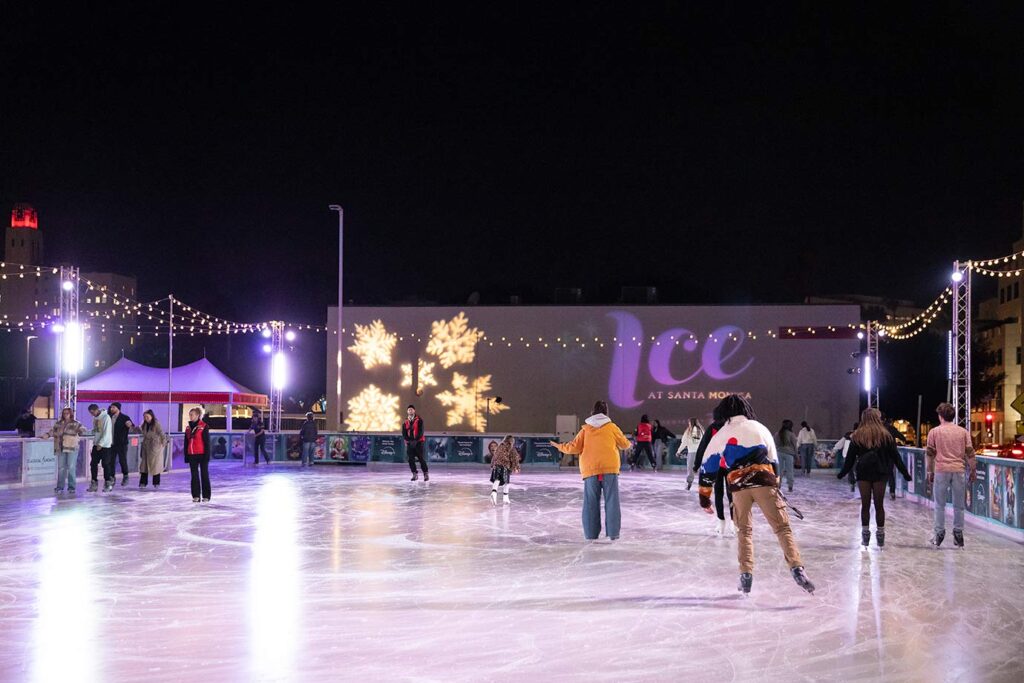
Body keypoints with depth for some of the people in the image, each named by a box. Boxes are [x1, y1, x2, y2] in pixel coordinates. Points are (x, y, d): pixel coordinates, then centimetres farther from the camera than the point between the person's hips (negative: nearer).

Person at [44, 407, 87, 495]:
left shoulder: (76, 424, 4)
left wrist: (81, 430, -31)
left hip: (72, 448, -3)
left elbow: (82, 429, -7)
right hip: (61, 449, 3)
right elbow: (53, 431, 20)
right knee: (61, 468, 2)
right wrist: (47, 435, 1)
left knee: (71, 467, -5)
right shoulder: (58, 424, 15)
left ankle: (71, 487, 2)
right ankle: (60, 487, 8)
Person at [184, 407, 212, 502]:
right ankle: (196, 496, 11)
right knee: (194, 476, 6)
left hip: (202, 454, -6)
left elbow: (207, 442, -8)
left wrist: (207, 455, -12)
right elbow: (186, 443, 15)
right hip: (192, 455, 6)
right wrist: (186, 456, 11)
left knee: (204, 475, 2)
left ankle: (206, 496, 8)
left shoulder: (204, 426, -7)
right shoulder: (188, 428, 11)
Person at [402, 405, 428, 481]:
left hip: (418, 442, -4)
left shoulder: (419, 420, 0)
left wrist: (415, 440, -18)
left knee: (421, 458, -7)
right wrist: (409, 440, -12)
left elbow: (421, 431, -8)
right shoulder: (405, 422, 12)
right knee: (410, 459, -2)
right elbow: (404, 433, 5)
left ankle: (426, 474, 0)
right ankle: (415, 474, 8)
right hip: (409, 443, 4)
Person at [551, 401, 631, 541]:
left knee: (591, 502, 5)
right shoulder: (612, 427, 5)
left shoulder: (586, 429, 6)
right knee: (611, 501, 2)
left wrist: (559, 446, 20)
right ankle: (613, 533, -1)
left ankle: (591, 533, 3)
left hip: (590, 470, 1)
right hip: (610, 468, -1)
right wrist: (628, 444, 37)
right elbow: (624, 444, 13)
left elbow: (574, 447, 3)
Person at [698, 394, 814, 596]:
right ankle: (797, 569, -13)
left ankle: (746, 575, 8)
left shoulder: (721, 435, 15)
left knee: (745, 531, 18)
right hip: (764, 482, -1)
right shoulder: (760, 428, 17)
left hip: (738, 487, 1)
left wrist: (704, 497, 21)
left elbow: (708, 466, 14)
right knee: (782, 527, 3)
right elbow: (774, 460, 19)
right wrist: (775, 485, 31)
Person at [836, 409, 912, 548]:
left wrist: (843, 472, 14)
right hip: (880, 474, 0)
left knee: (865, 505, 7)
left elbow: (850, 457, 3)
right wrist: (905, 473, 9)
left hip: (863, 474, 0)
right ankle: (880, 537, 9)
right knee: (879, 505, 5)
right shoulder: (885, 435, -1)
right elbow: (895, 456, 2)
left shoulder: (857, 436, 1)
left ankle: (865, 535, 9)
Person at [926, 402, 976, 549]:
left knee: (940, 505, 6)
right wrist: (973, 470, 12)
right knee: (958, 505, 8)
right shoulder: (963, 432, 6)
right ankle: (958, 535, 7)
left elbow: (930, 454, 2)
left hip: (941, 470, -1)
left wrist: (930, 472, 9)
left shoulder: (934, 432, 2)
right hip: (959, 470, 1)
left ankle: (939, 534, 4)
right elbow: (970, 453, 4)